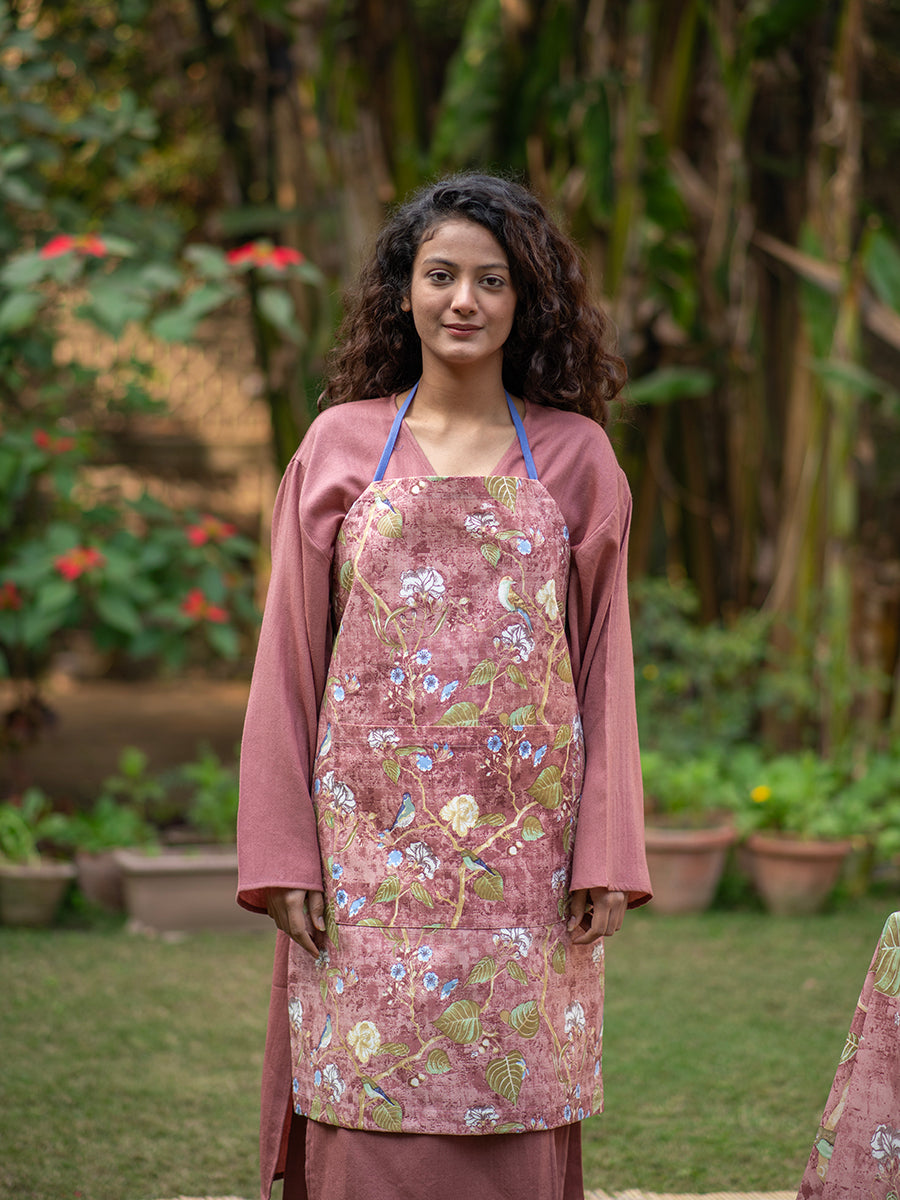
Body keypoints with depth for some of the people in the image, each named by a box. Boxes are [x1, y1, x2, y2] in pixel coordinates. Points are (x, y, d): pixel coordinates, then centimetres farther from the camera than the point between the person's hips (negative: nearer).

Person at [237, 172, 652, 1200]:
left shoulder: (575, 456, 6)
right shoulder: (340, 445, 5)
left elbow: (604, 661, 6)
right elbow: (289, 659, 5)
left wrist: (605, 855, 0)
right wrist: (283, 854, -2)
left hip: (525, 854, 0)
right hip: (372, 847, 0)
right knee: (371, 1116, -2)